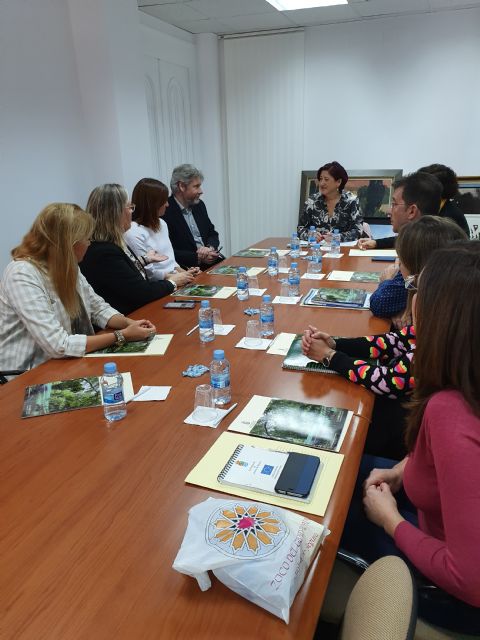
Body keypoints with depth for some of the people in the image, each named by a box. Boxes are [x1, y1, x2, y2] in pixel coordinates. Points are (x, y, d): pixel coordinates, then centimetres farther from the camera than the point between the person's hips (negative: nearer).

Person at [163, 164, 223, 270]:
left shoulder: (199, 205, 13)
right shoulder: (165, 211, -11)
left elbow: (213, 234, 18)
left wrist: (210, 248, -5)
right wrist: (198, 257, -20)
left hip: (212, 261, 8)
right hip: (188, 268, -7)